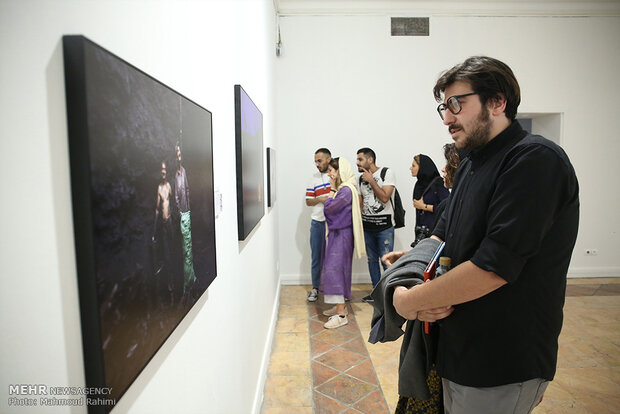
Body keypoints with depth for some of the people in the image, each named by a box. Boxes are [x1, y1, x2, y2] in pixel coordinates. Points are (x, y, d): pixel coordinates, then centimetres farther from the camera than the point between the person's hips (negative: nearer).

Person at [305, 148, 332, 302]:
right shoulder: (315, 177, 10)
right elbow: (308, 201, 8)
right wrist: (321, 199, -10)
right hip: (318, 223, 3)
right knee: (316, 256, 8)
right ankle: (315, 288, 20)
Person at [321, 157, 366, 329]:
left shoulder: (346, 190, -18)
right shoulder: (341, 188, 12)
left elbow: (329, 208, -18)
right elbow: (330, 209, 10)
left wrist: (332, 189, -9)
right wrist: (334, 189, 8)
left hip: (342, 235, -10)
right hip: (337, 233, 10)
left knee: (335, 269, -10)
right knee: (335, 268, 15)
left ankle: (341, 315, -5)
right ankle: (340, 306, 28)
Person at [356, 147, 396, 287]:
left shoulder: (386, 173, -4)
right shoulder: (361, 178, 13)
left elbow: (384, 198, -15)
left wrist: (371, 181, -11)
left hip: (384, 225, -5)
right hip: (367, 225, 5)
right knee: (372, 260, 10)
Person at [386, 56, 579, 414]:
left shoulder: (537, 160, -19)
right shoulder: (470, 166, 9)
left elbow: (494, 267, -27)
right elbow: (441, 238, 11)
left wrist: (409, 300, -17)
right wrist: (421, 294, -8)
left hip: (503, 367, -8)